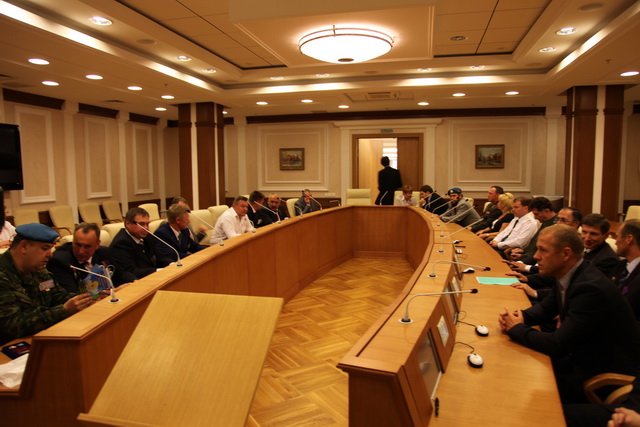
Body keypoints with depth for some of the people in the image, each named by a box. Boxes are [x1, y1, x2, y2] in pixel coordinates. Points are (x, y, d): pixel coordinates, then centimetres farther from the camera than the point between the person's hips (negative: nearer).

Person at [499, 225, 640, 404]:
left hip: (606, 372, -8)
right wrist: (521, 316, -8)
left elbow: (558, 345, -30)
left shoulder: (591, 288, -30)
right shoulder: (569, 276, -2)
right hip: (581, 355, 8)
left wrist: (517, 328, -16)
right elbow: (546, 308, 13)